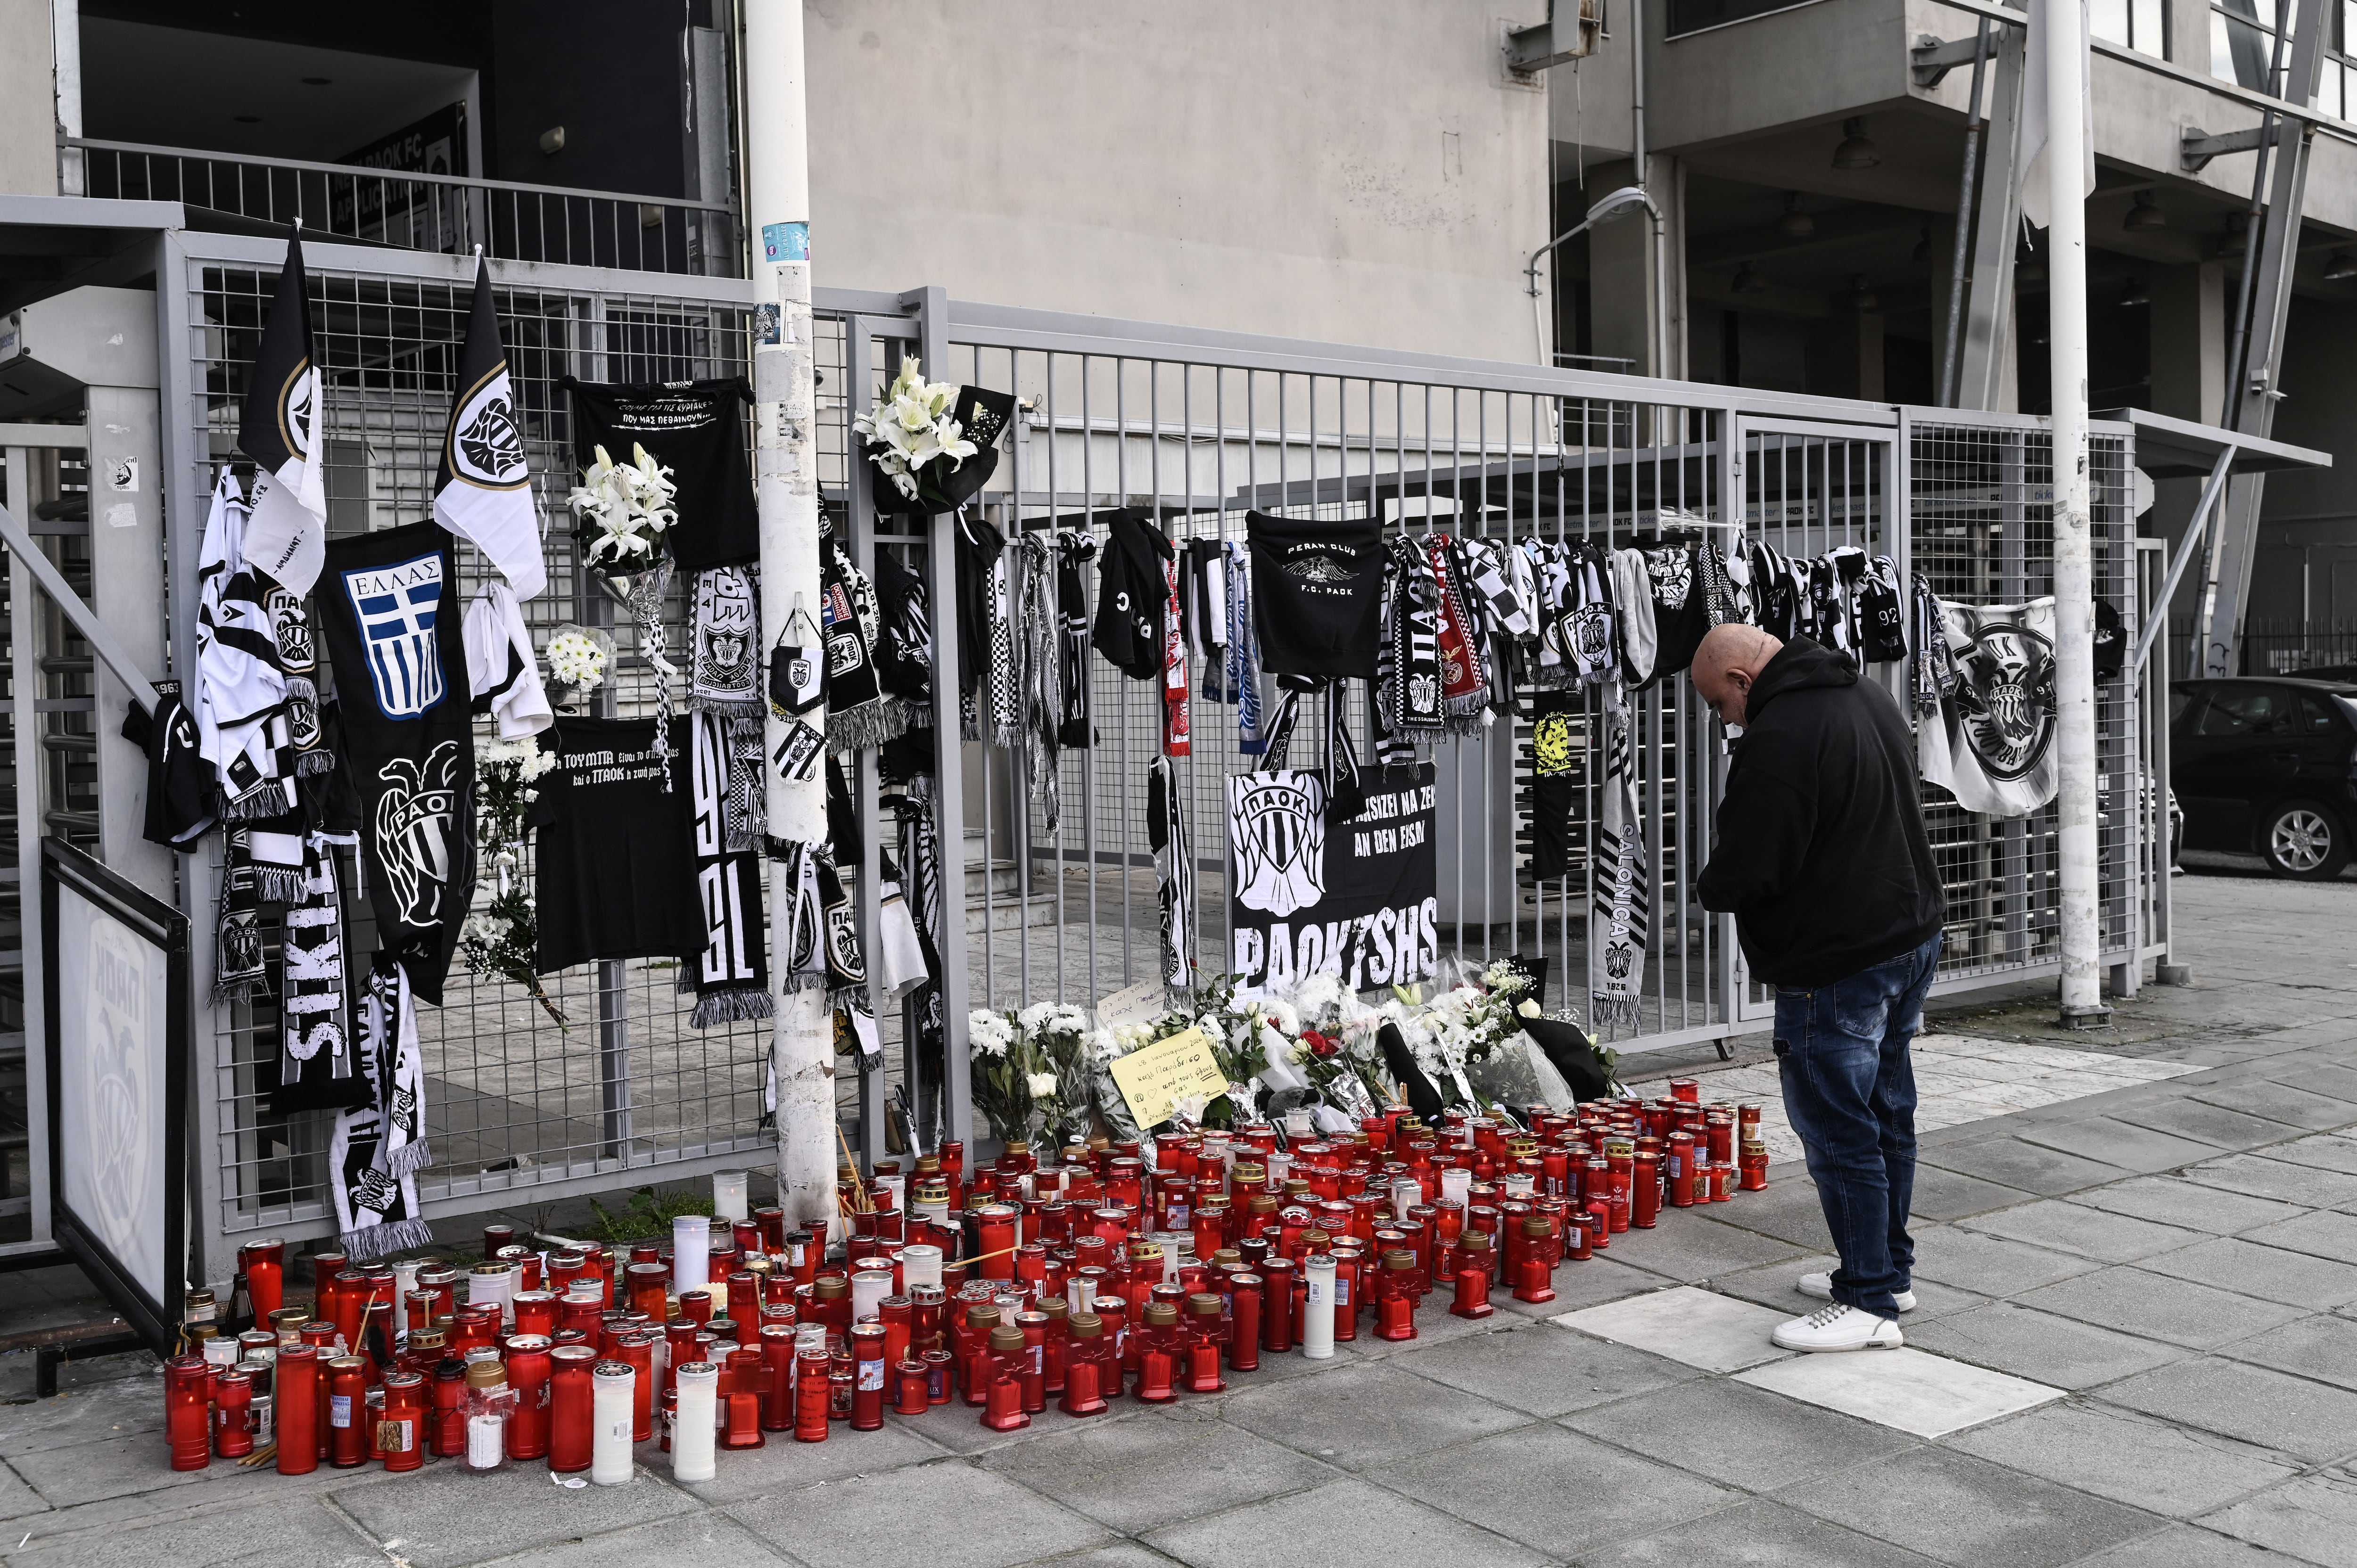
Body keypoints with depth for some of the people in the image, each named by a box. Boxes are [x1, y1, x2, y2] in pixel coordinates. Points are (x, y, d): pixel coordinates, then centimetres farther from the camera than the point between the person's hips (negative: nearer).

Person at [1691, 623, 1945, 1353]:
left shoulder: (1778, 738, -21)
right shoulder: (1869, 696, 10)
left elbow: (1746, 872, -23)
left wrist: (1710, 890, 0)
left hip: (1836, 968, -10)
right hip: (1911, 935, 10)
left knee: (1838, 1129, -1)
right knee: (1887, 1113, 19)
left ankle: (1870, 1303, 5)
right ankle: (1888, 1268, 31)